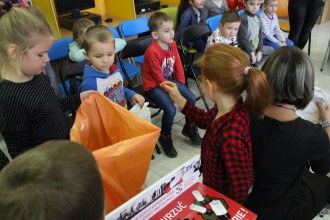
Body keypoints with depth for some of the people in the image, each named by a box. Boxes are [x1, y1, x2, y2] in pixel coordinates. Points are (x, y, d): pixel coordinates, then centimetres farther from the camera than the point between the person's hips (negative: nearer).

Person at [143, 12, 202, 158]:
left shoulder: (172, 43, -2)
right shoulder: (152, 52, -26)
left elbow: (178, 65, 6)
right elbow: (159, 77, -21)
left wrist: (181, 85, 3)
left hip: (169, 80, 7)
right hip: (154, 85, -7)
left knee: (191, 98, -5)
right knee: (171, 110, -25)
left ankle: (189, 127, 20)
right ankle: (165, 137, 2)